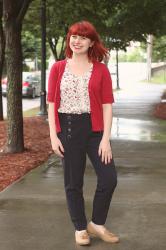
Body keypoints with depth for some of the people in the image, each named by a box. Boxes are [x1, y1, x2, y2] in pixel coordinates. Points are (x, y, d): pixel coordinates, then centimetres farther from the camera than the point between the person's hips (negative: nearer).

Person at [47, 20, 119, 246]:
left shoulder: (101, 70, 0)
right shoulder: (58, 68, 2)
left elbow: (107, 105, -3)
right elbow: (52, 103, 2)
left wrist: (106, 138, -10)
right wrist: (53, 136, -5)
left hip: (94, 129, 0)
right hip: (67, 129, 0)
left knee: (109, 178, -2)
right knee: (73, 183, 8)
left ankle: (97, 224, 20)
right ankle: (80, 228, 24)